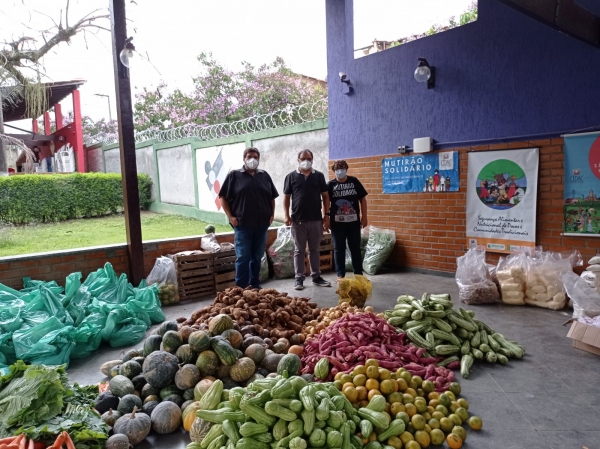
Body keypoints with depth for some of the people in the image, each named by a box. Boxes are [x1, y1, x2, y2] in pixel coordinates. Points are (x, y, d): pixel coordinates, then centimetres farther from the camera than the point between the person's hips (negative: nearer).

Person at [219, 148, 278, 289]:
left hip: (261, 225, 4)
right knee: (242, 257, -2)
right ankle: (240, 287, 6)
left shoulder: (264, 176, 12)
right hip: (242, 225, -4)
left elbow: (272, 197, 18)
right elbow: (223, 198, 0)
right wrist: (230, 216, -8)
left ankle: (255, 285, 23)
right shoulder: (234, 175, 1)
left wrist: (272, 214, 7)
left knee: (257, 257, 11)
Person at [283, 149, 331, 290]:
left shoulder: (319, 176, 7)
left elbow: (325, 196, 8)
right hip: (298, 220, -2)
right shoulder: (291, 177, 3)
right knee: (299, 250, 5)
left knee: (314, 250, 11)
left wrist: (326, 215, 1)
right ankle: (299, 279, 11)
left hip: (316, 220, 2)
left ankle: (316, 277, 20)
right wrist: (286, 215, -8)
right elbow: (286, 197, 2)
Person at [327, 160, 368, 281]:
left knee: (355, 248, 9)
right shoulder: (330, 185, -1)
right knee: (338, 249, 7)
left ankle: (359, 274, 19)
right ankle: (340, 274, 16)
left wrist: (364, 216, 2)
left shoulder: (354, 181, 2)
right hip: (337, 222, -1)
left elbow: (362, 199, 6)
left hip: (353, 221, 1)